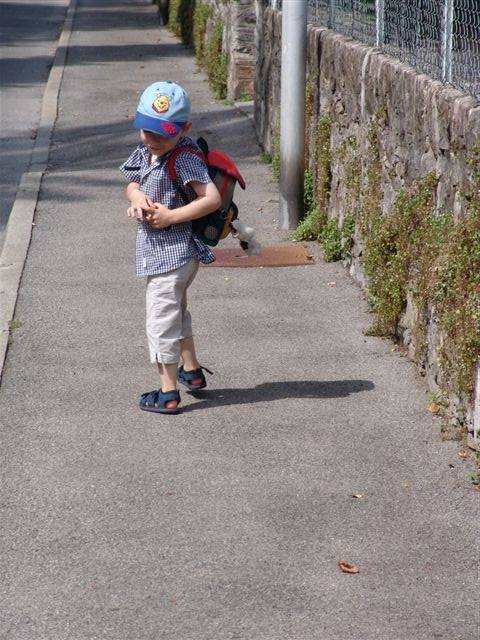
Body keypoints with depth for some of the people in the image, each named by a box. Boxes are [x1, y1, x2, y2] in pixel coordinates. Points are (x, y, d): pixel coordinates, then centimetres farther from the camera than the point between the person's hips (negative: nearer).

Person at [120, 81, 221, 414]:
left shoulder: (184, 159, -21)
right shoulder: (144, 152, 4)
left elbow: (212, 199, -26)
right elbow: (133, 184, 16)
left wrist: (170, 216, -24)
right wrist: (137, 196, -8)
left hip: (172, 250, -10)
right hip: (158, 248, 10)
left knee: (161, 317, -5)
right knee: (177, 310, 26)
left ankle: (168, 393, 2)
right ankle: (192, 370, 44)